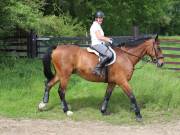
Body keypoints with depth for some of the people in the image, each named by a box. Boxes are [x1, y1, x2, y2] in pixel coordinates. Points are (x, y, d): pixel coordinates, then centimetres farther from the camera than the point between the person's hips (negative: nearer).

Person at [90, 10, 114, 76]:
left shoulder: (98, 25, 22)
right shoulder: (95, 25, -10)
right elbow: (99, 37, -17)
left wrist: (108, 39, 11)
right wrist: (109, 40, -8)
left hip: (100, 44, 11)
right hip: (96, 44, -11)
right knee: (109, 54, -28)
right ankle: (97, 68, -28)